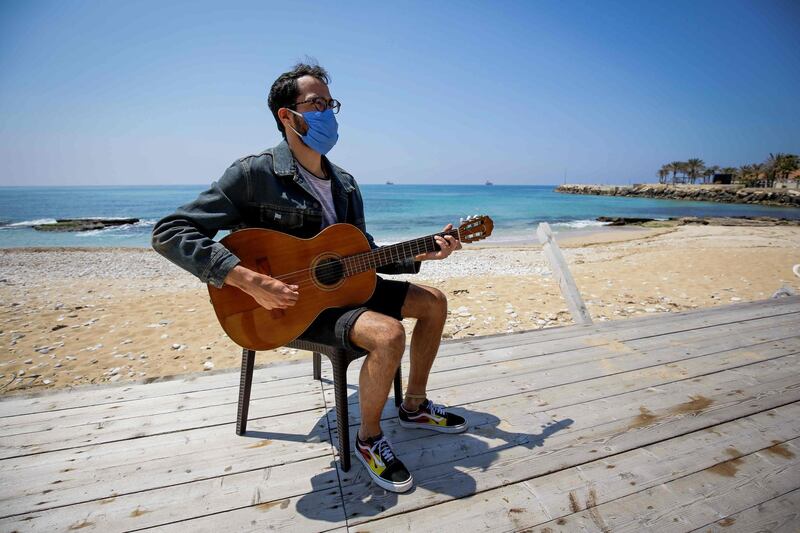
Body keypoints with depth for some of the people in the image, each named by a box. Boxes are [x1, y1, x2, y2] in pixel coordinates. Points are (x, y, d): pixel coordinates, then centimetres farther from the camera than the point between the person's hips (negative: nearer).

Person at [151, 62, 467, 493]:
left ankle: (414, 407, 20)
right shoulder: (255, 173, -14)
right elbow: (169, 233, -18)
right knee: (388, 335, -31)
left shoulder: (344, 184, 8)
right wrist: (251, 282, -29)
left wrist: (419, 255, -3)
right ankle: (369, 438, -1)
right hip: (291, 302, -8)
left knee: (434, 301, 6)